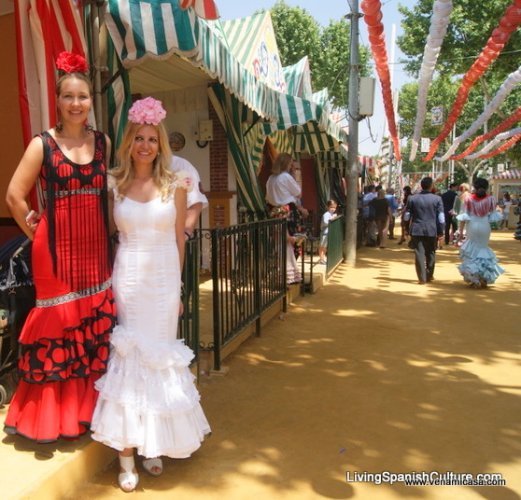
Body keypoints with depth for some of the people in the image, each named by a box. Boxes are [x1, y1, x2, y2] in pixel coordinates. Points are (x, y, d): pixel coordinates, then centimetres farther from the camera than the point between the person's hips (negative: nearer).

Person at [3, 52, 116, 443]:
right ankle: (49, 415, 21)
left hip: (94, 247, 4)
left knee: (97, 323, 7)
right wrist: (35, 232, 2)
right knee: (58, 322, 4)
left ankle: (88, 408, 24)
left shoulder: (103, 142, 8)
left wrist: (110, 232, 8)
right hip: (55, 246, -3)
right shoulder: (42, 144, -4)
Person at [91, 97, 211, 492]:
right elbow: (110, 233, 6)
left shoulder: (175, 185, 2)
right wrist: (110, 282, -2)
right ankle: (127, 451, 10)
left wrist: (178, 287, 7)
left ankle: (153, 445, 23)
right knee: (128, 353, 1)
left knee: (158, 353, 7)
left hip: (164, 278, 0)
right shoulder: (115, 184, 4)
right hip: (127, 278, 0)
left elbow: (179, 239, 5)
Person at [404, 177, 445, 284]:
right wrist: (440, 231, 3)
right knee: (430, 253, 15)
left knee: (419, 254, 1)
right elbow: (441, 217, -4)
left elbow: (407, 216, 3)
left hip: (417, 230, 0)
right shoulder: (437, 198, -3)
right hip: (432, 230, 0)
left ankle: (422, 278, -1)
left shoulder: (412, 198, 0)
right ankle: (429, 275, 25)